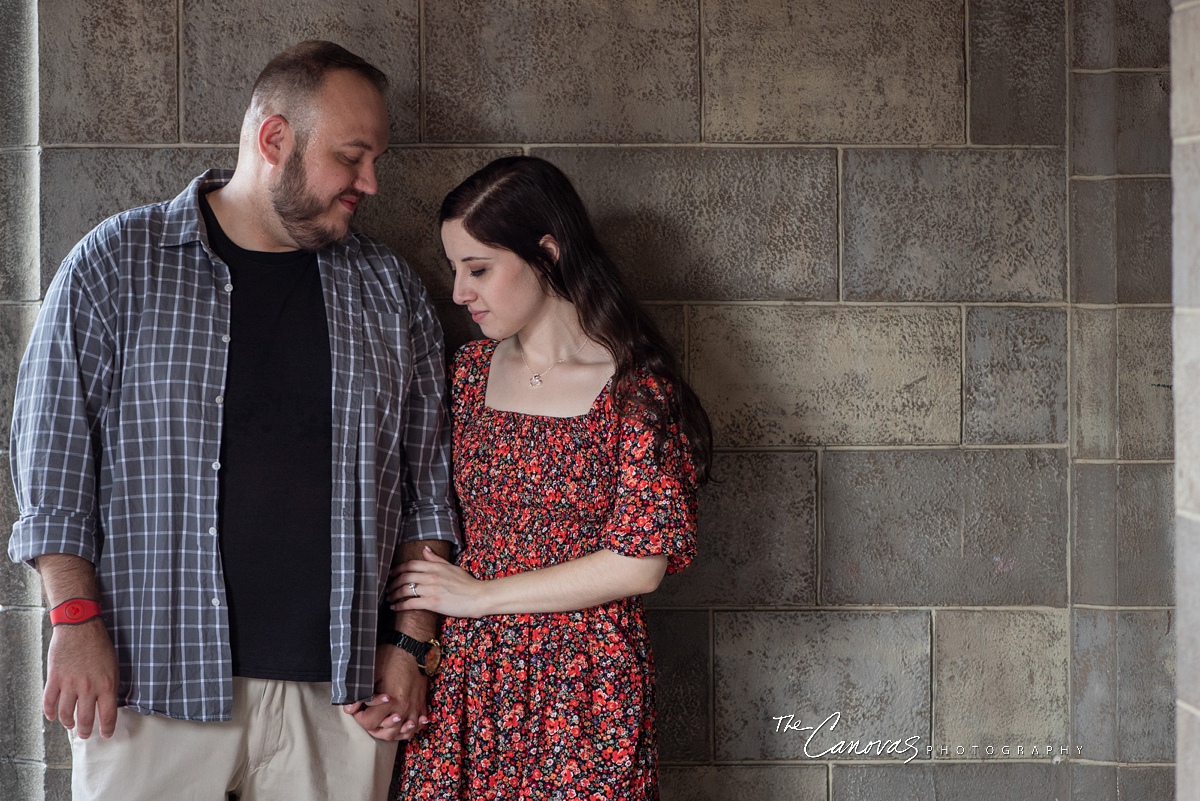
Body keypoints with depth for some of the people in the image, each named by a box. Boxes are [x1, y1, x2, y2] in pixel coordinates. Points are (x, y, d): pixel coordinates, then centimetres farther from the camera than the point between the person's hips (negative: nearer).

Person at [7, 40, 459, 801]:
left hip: (339, 692, 2)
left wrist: (410, 643, 4)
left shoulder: (392, 291, 10)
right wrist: (78, 619, -8)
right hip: (150, 678, -2)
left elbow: (428, 486, 11)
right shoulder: (117, 264, 1)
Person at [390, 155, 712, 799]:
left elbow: (639, 565, -13)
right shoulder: (471, 371, 7)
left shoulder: (637, 390, -9)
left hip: (585, 690, -4)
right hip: (467, 677, 4)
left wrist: (479, 594, -9)